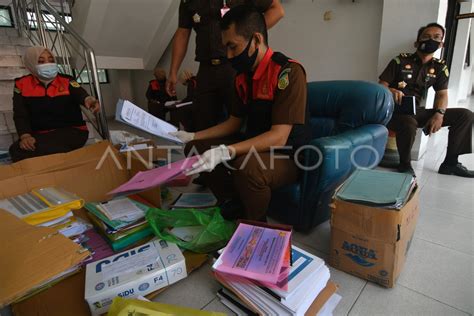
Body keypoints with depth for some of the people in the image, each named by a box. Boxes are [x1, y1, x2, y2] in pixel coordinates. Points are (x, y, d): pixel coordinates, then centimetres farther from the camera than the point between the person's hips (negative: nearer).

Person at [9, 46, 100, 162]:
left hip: (72, 131, -3)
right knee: (16, 149, -25)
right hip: (40, 135, 3)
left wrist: (88, 99, -49)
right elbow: (20, 114, -1)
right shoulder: (22, 84, 6)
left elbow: (79, 94, -22)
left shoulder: (67, 81, 0)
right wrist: (25, 136, -20)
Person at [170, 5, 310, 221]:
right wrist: (191, 136, 5)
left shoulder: (288, 72, -20)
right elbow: (233, 122, 12)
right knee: (195, 148, 0)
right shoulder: (243, 76, 5)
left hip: (287, 156, -7)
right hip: (255, 147, 8)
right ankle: (233, 207, 2)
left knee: (247, 166, -38)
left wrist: (225, 152, -36)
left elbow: (278, 137, -27)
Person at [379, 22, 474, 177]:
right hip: (393, 110, -5)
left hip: (416, 111, 6)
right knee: (409, 124, -40)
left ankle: (450, 162, 5)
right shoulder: (400, 61, -1)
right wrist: (391, 91, -30)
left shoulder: (440, 68, 11)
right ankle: (405, 164, -13)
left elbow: (442, 94, 6)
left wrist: (439, 114, -15)